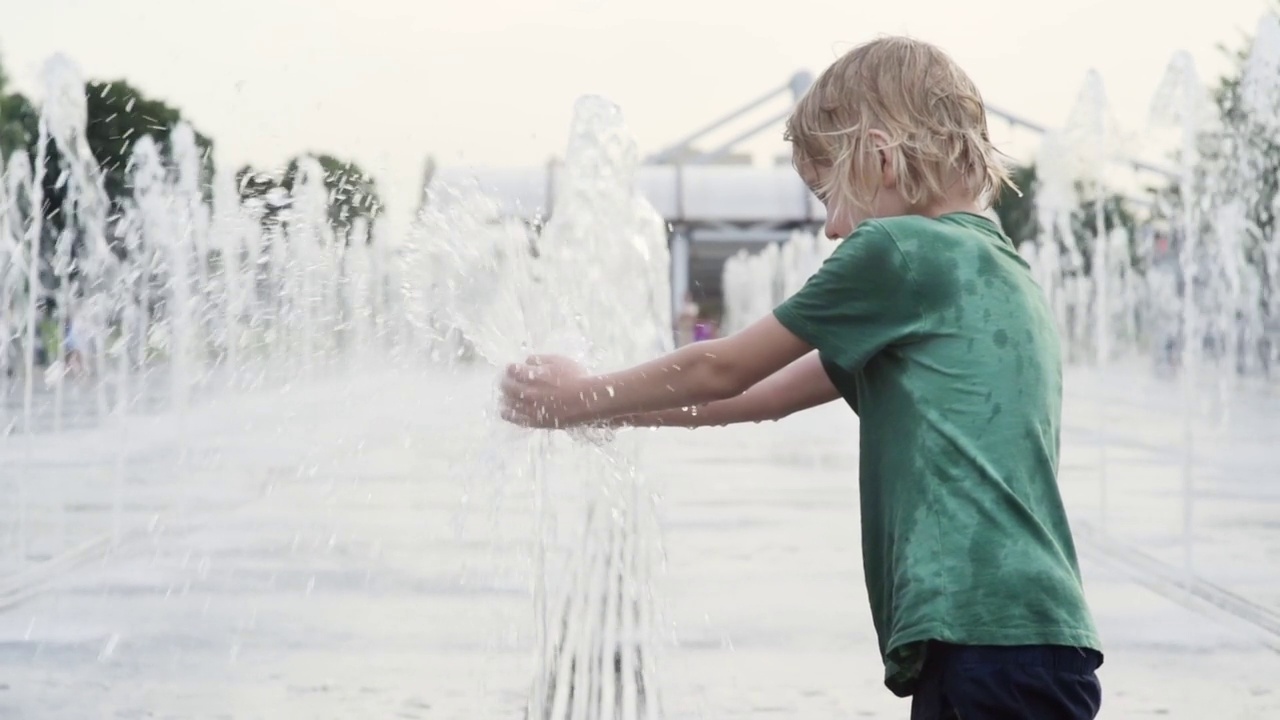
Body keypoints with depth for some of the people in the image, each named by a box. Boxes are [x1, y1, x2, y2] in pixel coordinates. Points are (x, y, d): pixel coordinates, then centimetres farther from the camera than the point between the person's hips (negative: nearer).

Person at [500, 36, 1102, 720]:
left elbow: (722, 370, 6)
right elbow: (766, 395, 27)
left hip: (989, 632, -9)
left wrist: (584, 399, 20)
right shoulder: (997, 268, 23)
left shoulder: (895, 249, -4)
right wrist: (605, 407, 30)